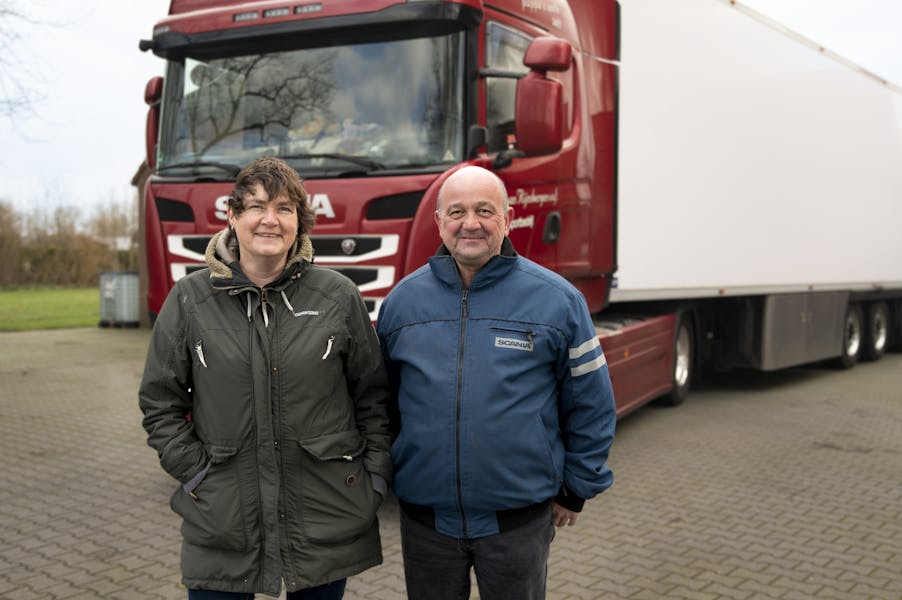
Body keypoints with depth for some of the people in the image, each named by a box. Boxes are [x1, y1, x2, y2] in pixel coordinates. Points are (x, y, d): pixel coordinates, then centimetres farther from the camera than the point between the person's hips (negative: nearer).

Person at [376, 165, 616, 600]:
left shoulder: (556, 298, -6)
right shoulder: (402, 300, 1)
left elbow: (590, 404, 0)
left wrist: (576, 490, 2)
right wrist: (388, 476, 11)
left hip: (519, 519, -1)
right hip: (424, 518, 2)